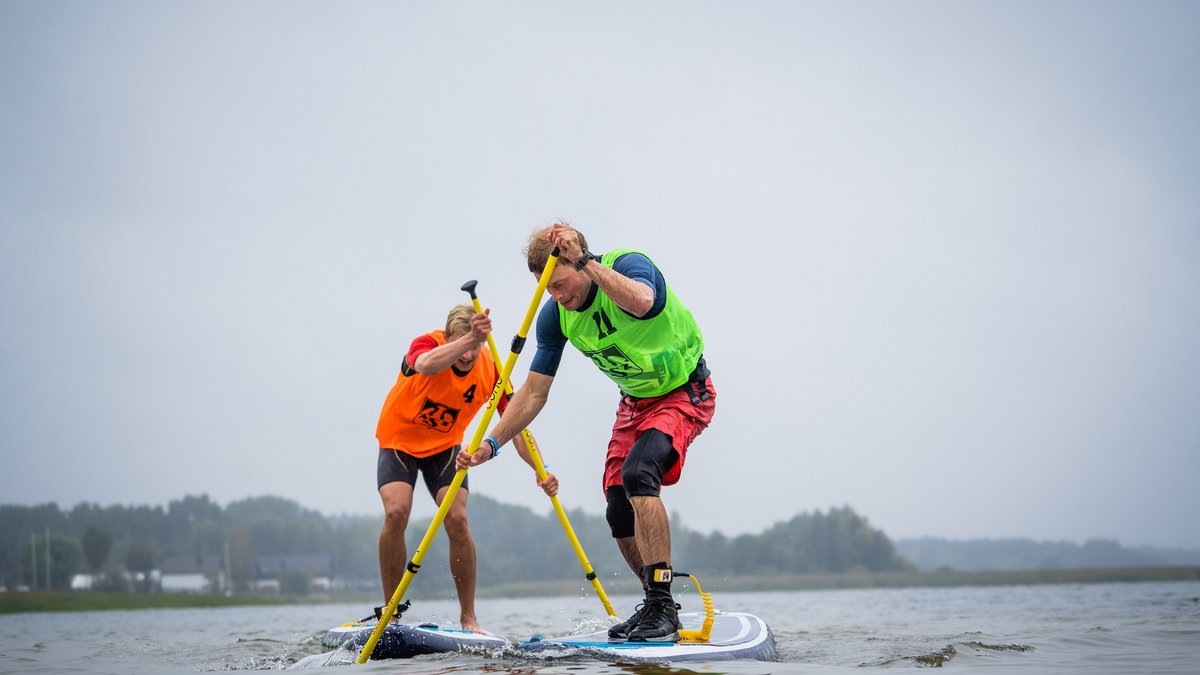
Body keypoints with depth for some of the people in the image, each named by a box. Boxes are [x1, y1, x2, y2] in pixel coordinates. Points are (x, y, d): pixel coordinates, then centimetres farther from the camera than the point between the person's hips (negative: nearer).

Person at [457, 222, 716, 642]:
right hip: (634, 402, 7)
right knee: (620, 514, 2)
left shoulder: (628, 264, -26)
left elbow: (640, 301, -51)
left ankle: (662, 608, -29)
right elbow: (533, 394, -5)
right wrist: (491, 445, -15)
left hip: (684, 393, -7)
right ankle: (658, 606, 24)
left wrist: (587, 262, -46)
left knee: (637, 471, -30)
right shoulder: (555, 316, -10)